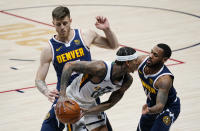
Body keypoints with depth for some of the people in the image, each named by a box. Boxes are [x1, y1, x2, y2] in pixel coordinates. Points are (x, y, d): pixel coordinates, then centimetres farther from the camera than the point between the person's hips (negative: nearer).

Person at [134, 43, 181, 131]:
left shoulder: (164, 79, -40)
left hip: (168, 108, -7)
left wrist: (149, 110, -64)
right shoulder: (141, 60, -22)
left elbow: (160, 106, -45)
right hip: (152, 103, 7)